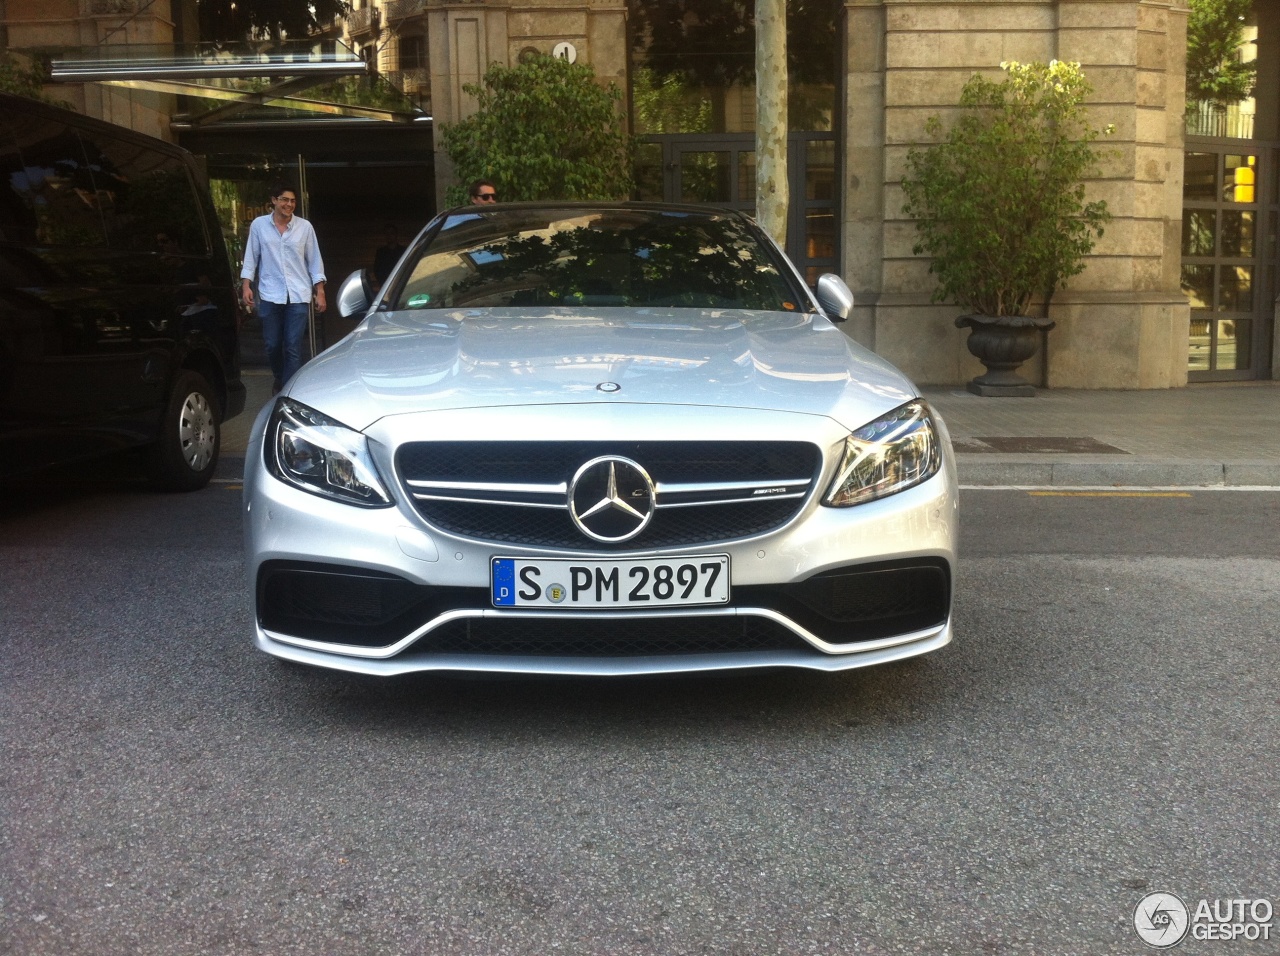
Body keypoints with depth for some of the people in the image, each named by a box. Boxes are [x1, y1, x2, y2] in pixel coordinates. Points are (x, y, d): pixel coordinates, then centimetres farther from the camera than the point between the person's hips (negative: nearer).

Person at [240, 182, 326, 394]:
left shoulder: (304, 226, 2)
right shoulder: (259, 225, 3)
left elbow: (314, 261, 5)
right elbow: (251, 257, 7)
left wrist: (320, 292, 2)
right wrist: (246, 286, 0)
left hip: (298, 296, -1)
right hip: (270, 296, 1)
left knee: (293, 347, -6)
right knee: (272, 345, 8)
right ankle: (280, 379, 35)